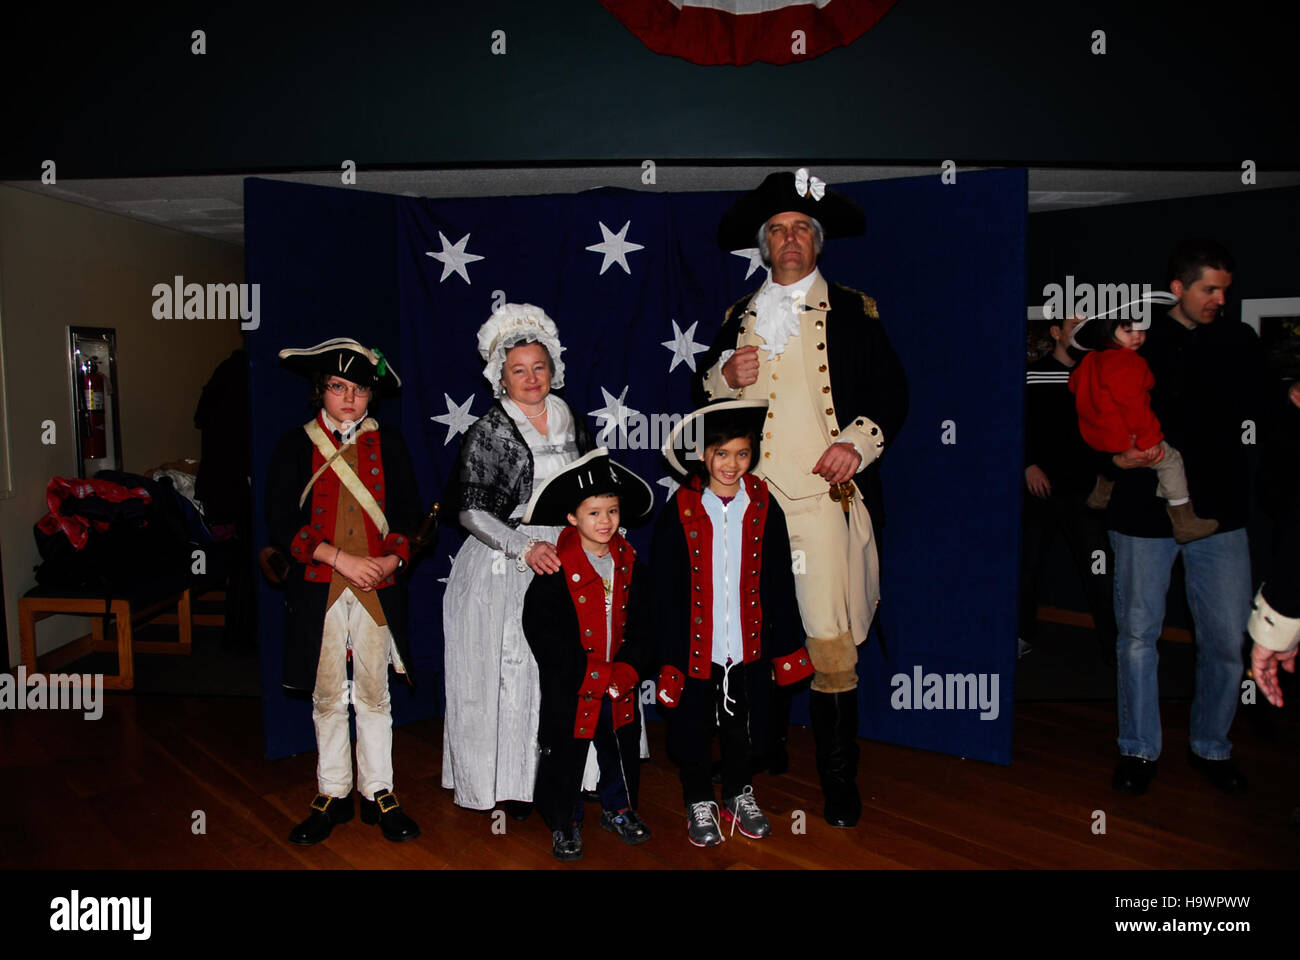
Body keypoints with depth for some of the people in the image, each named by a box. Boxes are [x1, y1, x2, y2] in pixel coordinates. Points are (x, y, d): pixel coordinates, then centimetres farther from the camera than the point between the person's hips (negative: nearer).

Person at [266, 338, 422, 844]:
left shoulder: (389, 445, 7)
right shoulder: (295, 446, 4)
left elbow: (409, 514, 7)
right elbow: (280, 521, -4)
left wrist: (392, 559, -11)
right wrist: (340, 559, -13)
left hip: (378, 589, 0)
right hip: (318, 590, 0)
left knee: (374, 693, 7)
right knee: (327, 695, 10)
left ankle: (379, 794, 20)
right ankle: (332, 795, 24)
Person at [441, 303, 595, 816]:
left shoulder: (573, 424, 10)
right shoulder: (488, 432, -5)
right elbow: (470, 509, -10)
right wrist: (525, 548, -21)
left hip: (564, 561, 4)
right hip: (503, 568, -4)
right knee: (508, 670, -2)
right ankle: (508, 782, 11)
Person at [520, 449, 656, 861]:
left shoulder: (630, 564, 2)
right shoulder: (555, 571, -13)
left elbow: (642, 624, 4)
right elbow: (543, 633, -15)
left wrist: (629, 669, -11)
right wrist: (594, 676, -17)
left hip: (620, 686, 4)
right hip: (570, 688, -4)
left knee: (621, 750, 18)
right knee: (566, 756, 9)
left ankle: (618, 809, 42)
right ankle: (565, 823, 30)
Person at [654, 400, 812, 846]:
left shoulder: (763, 505, -4)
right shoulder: (680, 510, -11)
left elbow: (780, 583, 2)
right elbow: (665, 592, -8)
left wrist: (786, 645, 3)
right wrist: (669, 656, -8)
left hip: (748, 646, 2)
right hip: (696, 647, -2)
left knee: (743, 726, 18)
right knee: (693, 729, 13)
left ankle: (738, 795, 42)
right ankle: (699, 802, 36)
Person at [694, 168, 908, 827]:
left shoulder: (853, 311, 11)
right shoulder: (739, 317, 18)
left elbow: (891, 391, 8)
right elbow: (704, 394, 21)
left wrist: (860, 441, -9)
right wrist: (725, 374, -1)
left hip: (825, 498, -2)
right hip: (750, 500, 3)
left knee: (831, 646, -6)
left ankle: (839, 782, 10)